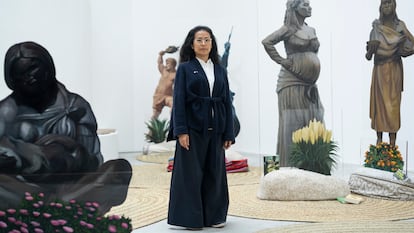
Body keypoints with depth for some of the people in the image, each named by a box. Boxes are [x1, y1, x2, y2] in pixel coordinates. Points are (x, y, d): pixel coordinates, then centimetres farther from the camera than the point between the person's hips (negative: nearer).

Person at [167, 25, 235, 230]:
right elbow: (179, 101, -5)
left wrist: (229, 133, 4)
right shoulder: (185, 68, 1)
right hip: (193, 128, -4)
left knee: (215, 172, 8)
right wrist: (181, 131, -14)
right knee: (191, 173, 0)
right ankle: (190, 218, 9)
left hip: (215, 129, 4)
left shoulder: (220, 70, 12)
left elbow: (227, 102, 10)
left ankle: (214, 216, 19)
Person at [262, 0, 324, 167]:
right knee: (292, 125, -5)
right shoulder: (289, 29, -5)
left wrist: (314, 71, 16)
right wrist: (282, 61, -13)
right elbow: (267, 42, -17)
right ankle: (290, 168, 1)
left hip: (310, 86, 7)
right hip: (292, 84, -7)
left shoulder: (312, 30, 15)